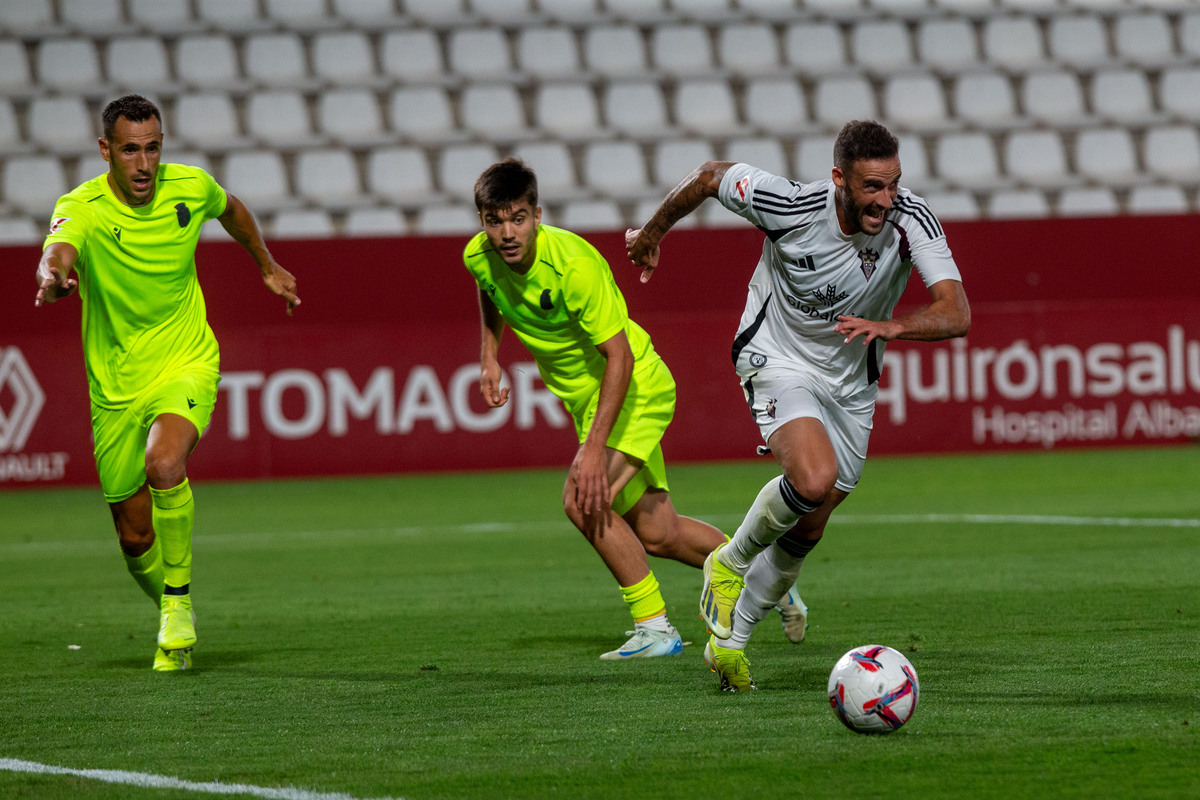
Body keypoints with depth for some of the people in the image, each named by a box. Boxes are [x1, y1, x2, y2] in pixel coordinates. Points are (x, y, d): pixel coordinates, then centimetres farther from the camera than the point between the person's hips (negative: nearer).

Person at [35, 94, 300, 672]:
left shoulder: (190, 187, -8)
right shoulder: (82, 208, -18)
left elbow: (231, 209, 18)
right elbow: (59, 250, -42)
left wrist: (267, 266, 27)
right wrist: (53, 274, -65)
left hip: (186, 364, 0)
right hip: (115, 384, 0)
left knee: (164, 463, -32)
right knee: (135, 538, 6)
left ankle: (179, 599, -13)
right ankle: (172, 618, 37)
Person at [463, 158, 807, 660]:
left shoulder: (572, 265, -32)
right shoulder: (478, 257, -12)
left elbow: (619, 356, -30)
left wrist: (594, 448, -35)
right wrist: (489, 356, 4)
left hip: (634, 388, -7)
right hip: (584, 395, 7)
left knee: (583, 500, -25)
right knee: (655, 534, 13)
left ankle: (654, 629, -12)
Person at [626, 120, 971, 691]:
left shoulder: (911, 221, -23)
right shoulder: (791, 206, -27)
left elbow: (956, 314, -31)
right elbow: (710, 176, -8)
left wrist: (892, 327, -50)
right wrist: (652, 233, 7)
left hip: (851, 382, 4)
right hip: (779, 361, -4)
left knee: (807, 530, 10)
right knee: (815, 479, -30)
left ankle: (730, 640, 32)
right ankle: (729, 565, -2)